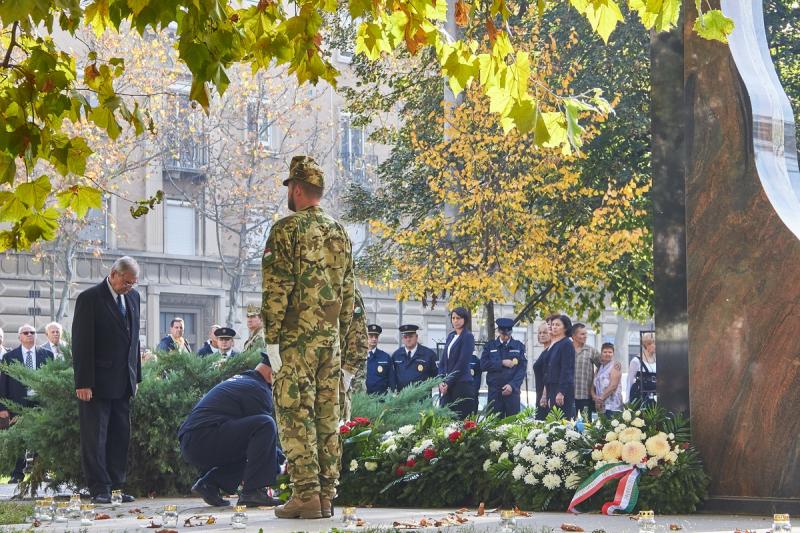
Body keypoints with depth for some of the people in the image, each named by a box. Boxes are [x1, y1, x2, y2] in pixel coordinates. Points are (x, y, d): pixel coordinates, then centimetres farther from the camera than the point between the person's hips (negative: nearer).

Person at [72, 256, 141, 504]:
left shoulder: (133, 297, 11)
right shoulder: (89, 298, -9)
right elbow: (81, 342, -12)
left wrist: (135, 376, 13)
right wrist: (83, 383, -15)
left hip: (122, 382, 7)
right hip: (97, 382, -6)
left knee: (121, 436, 7)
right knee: (95, 437, -3)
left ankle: (115, 486, 13)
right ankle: (99, 489, -1)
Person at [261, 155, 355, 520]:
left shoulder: (287, 229, -7)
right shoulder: (340, 233, 14)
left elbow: (276, 288, -13)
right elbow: (348, 292, 15)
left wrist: (271, 339, -11)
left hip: (296, 338, -6)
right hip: (331, 338, 6)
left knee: (296, 416, -5)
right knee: (327, 417, 7)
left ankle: (306, 495, -10)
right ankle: (326, 495, 8)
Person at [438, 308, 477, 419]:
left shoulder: (468, 337, -6)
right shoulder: (451, 336, 16)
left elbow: (462, 364, -12)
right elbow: (443, 361, 15)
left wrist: (448, 382, -12)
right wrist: (441, 381, 0)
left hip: (462, 385, -7)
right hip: (448, 386, 7)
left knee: (460, 418, -7)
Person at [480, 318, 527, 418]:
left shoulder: (519, 346, 8)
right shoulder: (490, 345, 9)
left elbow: (522, 368, 0)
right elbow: (483, 364, -2)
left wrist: (512, 385, -12)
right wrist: (502, 363, -11)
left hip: (512, 389, 0)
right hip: (494, 390, 0)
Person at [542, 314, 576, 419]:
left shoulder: (567, 344, -9)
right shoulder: (554, 345, 17)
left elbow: (566, 370, -15)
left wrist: (561, 392, -19)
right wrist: (546, 388, 18)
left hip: (563, 388, -9)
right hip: (552, 389, 9)